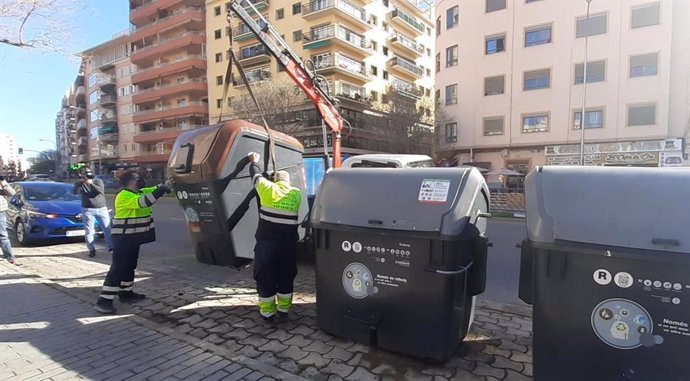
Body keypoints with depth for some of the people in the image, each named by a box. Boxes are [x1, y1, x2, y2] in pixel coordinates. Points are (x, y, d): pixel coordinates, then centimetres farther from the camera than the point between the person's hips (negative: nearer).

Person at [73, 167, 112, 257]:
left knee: (107, 229, 3)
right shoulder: (79, 183, 6)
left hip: (102, 208, 0)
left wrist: (91, 183, -24)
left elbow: (101, 190, -14)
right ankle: (92, 250, 2)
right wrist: (81, 182, -23)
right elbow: (75, 192, -13)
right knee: (89, 231, -3)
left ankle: (111, 246, 12)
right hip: (88, 210, 0)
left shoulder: (98, 181, 4)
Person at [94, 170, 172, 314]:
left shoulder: (138, 192, 9)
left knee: (129, 266, 18)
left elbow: (154, 190, 18)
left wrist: (166, 185, 0)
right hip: (123, 238, -10)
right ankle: (104, 300, -7)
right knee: (118, 268, -10)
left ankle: (126, 293, 30)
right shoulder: (124, 196, -20)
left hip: (133, 238, 10)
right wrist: (163, 188, -32)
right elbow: (143, 202, -34)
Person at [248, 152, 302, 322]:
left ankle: (267, 312, 19)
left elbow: (256, 175, 16)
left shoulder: (267, 188, -2)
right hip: (288, 243, 2)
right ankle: (283, 309, 27)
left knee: (265, 277, 11)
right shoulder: (297, 194, 4)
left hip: (266, 242, -2)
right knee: (285, 278, 17)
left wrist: (254, 162, 37)